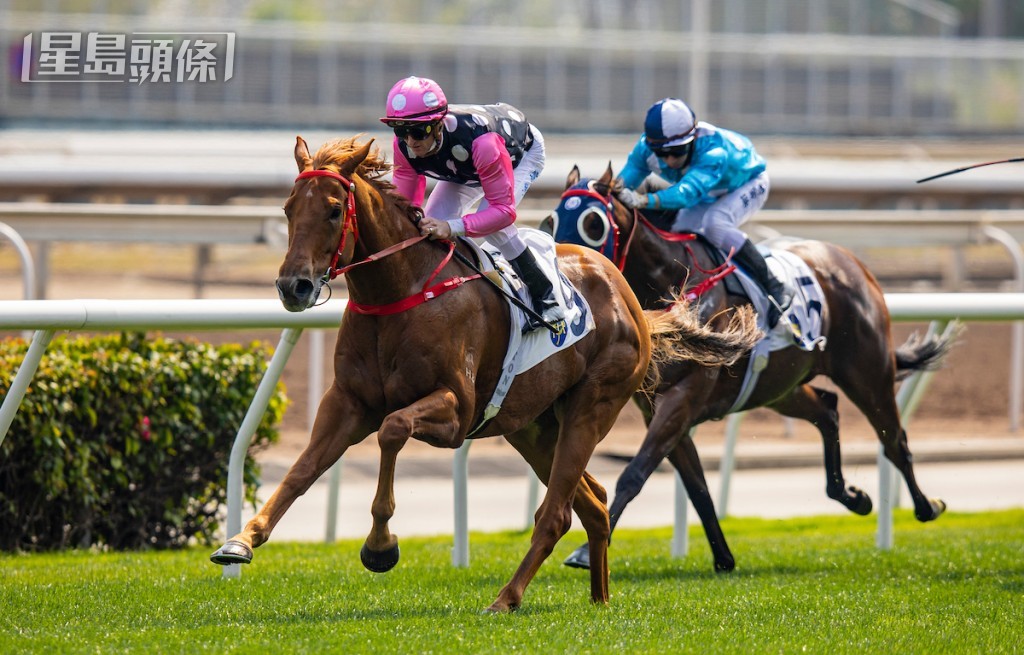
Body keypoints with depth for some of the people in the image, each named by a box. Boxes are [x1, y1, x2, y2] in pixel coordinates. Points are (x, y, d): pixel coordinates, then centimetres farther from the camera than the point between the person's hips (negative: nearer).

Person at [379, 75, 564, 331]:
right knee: (431, 225, -10)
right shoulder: (404, 146, -32)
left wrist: (452, 227, -59)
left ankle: (544, 297, -12)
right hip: (466, 168, 6)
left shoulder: (480, 140, -49)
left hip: (524, 150, -6)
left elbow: (504, 210, -45)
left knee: (491, 222, -29)